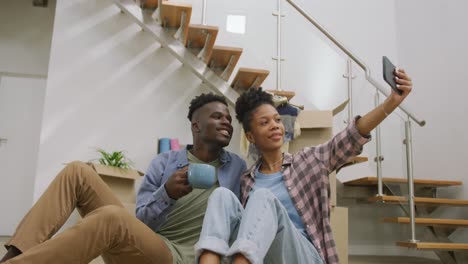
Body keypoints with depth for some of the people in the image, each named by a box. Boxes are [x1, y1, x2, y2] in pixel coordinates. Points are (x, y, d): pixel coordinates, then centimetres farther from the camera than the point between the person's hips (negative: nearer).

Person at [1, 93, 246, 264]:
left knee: (111, 217, -36)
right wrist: (167, 194, -16)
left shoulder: (237, 167, 10)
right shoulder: (164, 162, 11)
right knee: (78, 171, -9)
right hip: (139, 240, 4)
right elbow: (141, 220, 3)